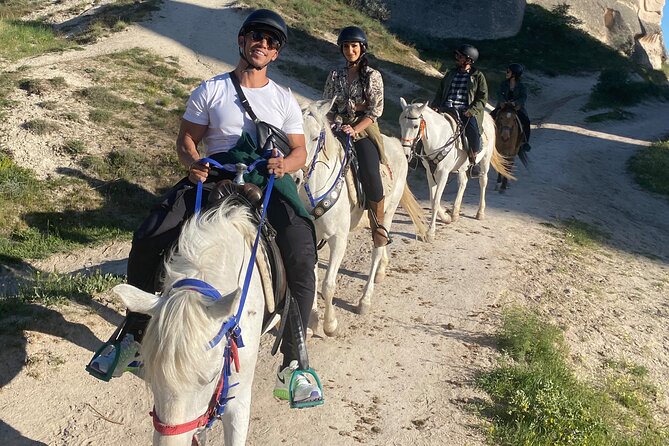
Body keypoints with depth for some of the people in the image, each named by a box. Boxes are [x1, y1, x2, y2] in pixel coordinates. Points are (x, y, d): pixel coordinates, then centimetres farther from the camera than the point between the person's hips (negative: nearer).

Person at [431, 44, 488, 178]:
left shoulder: (478, 76, 9)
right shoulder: (450, 74, 22)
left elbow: (483, 98, 3)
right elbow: (440, 93, 22)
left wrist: (471, 111, -14)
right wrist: (435, 107, 2)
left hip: (467, 111, -4)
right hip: (446, 109, 4)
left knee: (473, 131, -32)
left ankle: (473, 161, -12)